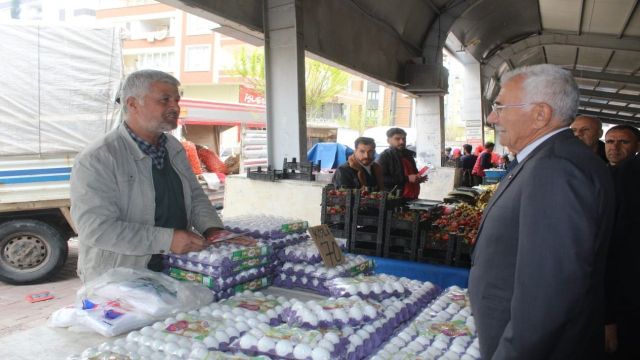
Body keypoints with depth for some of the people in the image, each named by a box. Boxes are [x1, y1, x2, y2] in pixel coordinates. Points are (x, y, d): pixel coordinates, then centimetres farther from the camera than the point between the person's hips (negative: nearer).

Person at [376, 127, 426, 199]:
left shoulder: (409, 155, 18)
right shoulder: (384, 156, -6)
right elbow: (381, 179, -20)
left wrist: (419, 178, 10)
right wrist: (407, 179, -20)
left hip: (412, 198, 7)